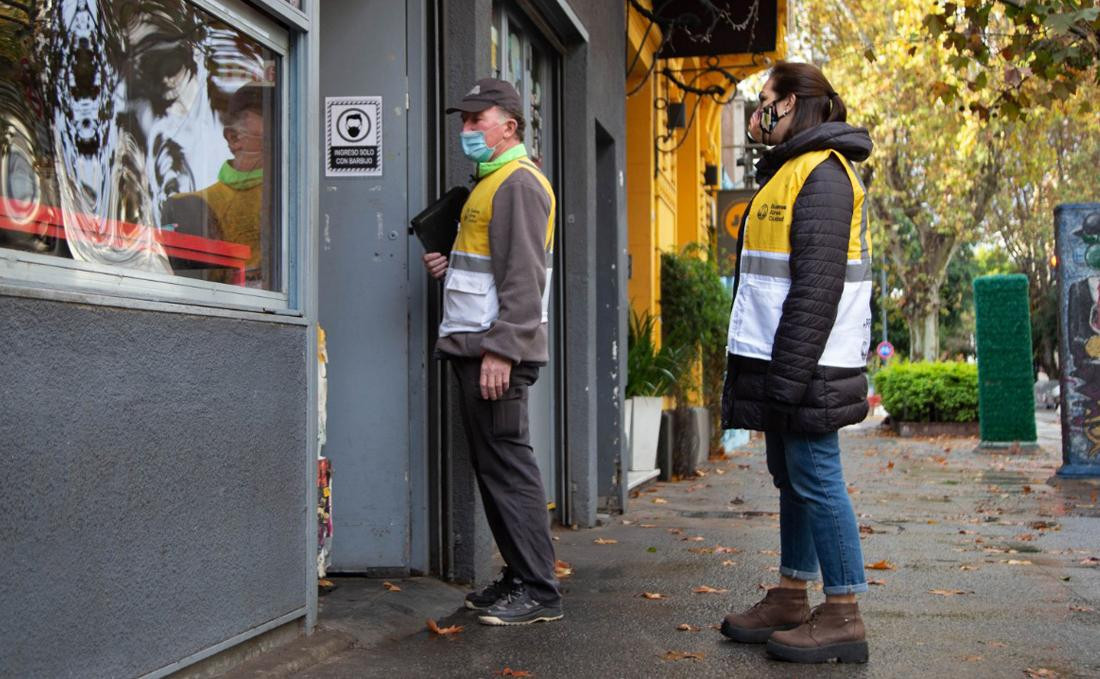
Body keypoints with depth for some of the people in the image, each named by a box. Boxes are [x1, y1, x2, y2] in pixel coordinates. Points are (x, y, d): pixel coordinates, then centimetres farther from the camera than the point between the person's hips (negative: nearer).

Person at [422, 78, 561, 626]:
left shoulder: (518, 183, -11)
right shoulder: (491, 182, 21)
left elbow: (522, 276, -19)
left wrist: (501, 349, -24)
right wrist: (449, 265, 11)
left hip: (498, 351, -10)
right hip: (474, 346, 10)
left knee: (508, 466, -8)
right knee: (493, 466, 12)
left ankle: (538, 591, -3)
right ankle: (519, 578, 20)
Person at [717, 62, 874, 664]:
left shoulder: (820, 173, -13)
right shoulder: (788, 171, 19)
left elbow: (817, 285, -21)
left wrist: (789, 374, -23)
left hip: (807, 365, -10)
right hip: (781, 364, 10)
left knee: (815, 479, -5)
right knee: (790, 478, 14)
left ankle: (843, 615, 4)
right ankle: (790, 600, 24)